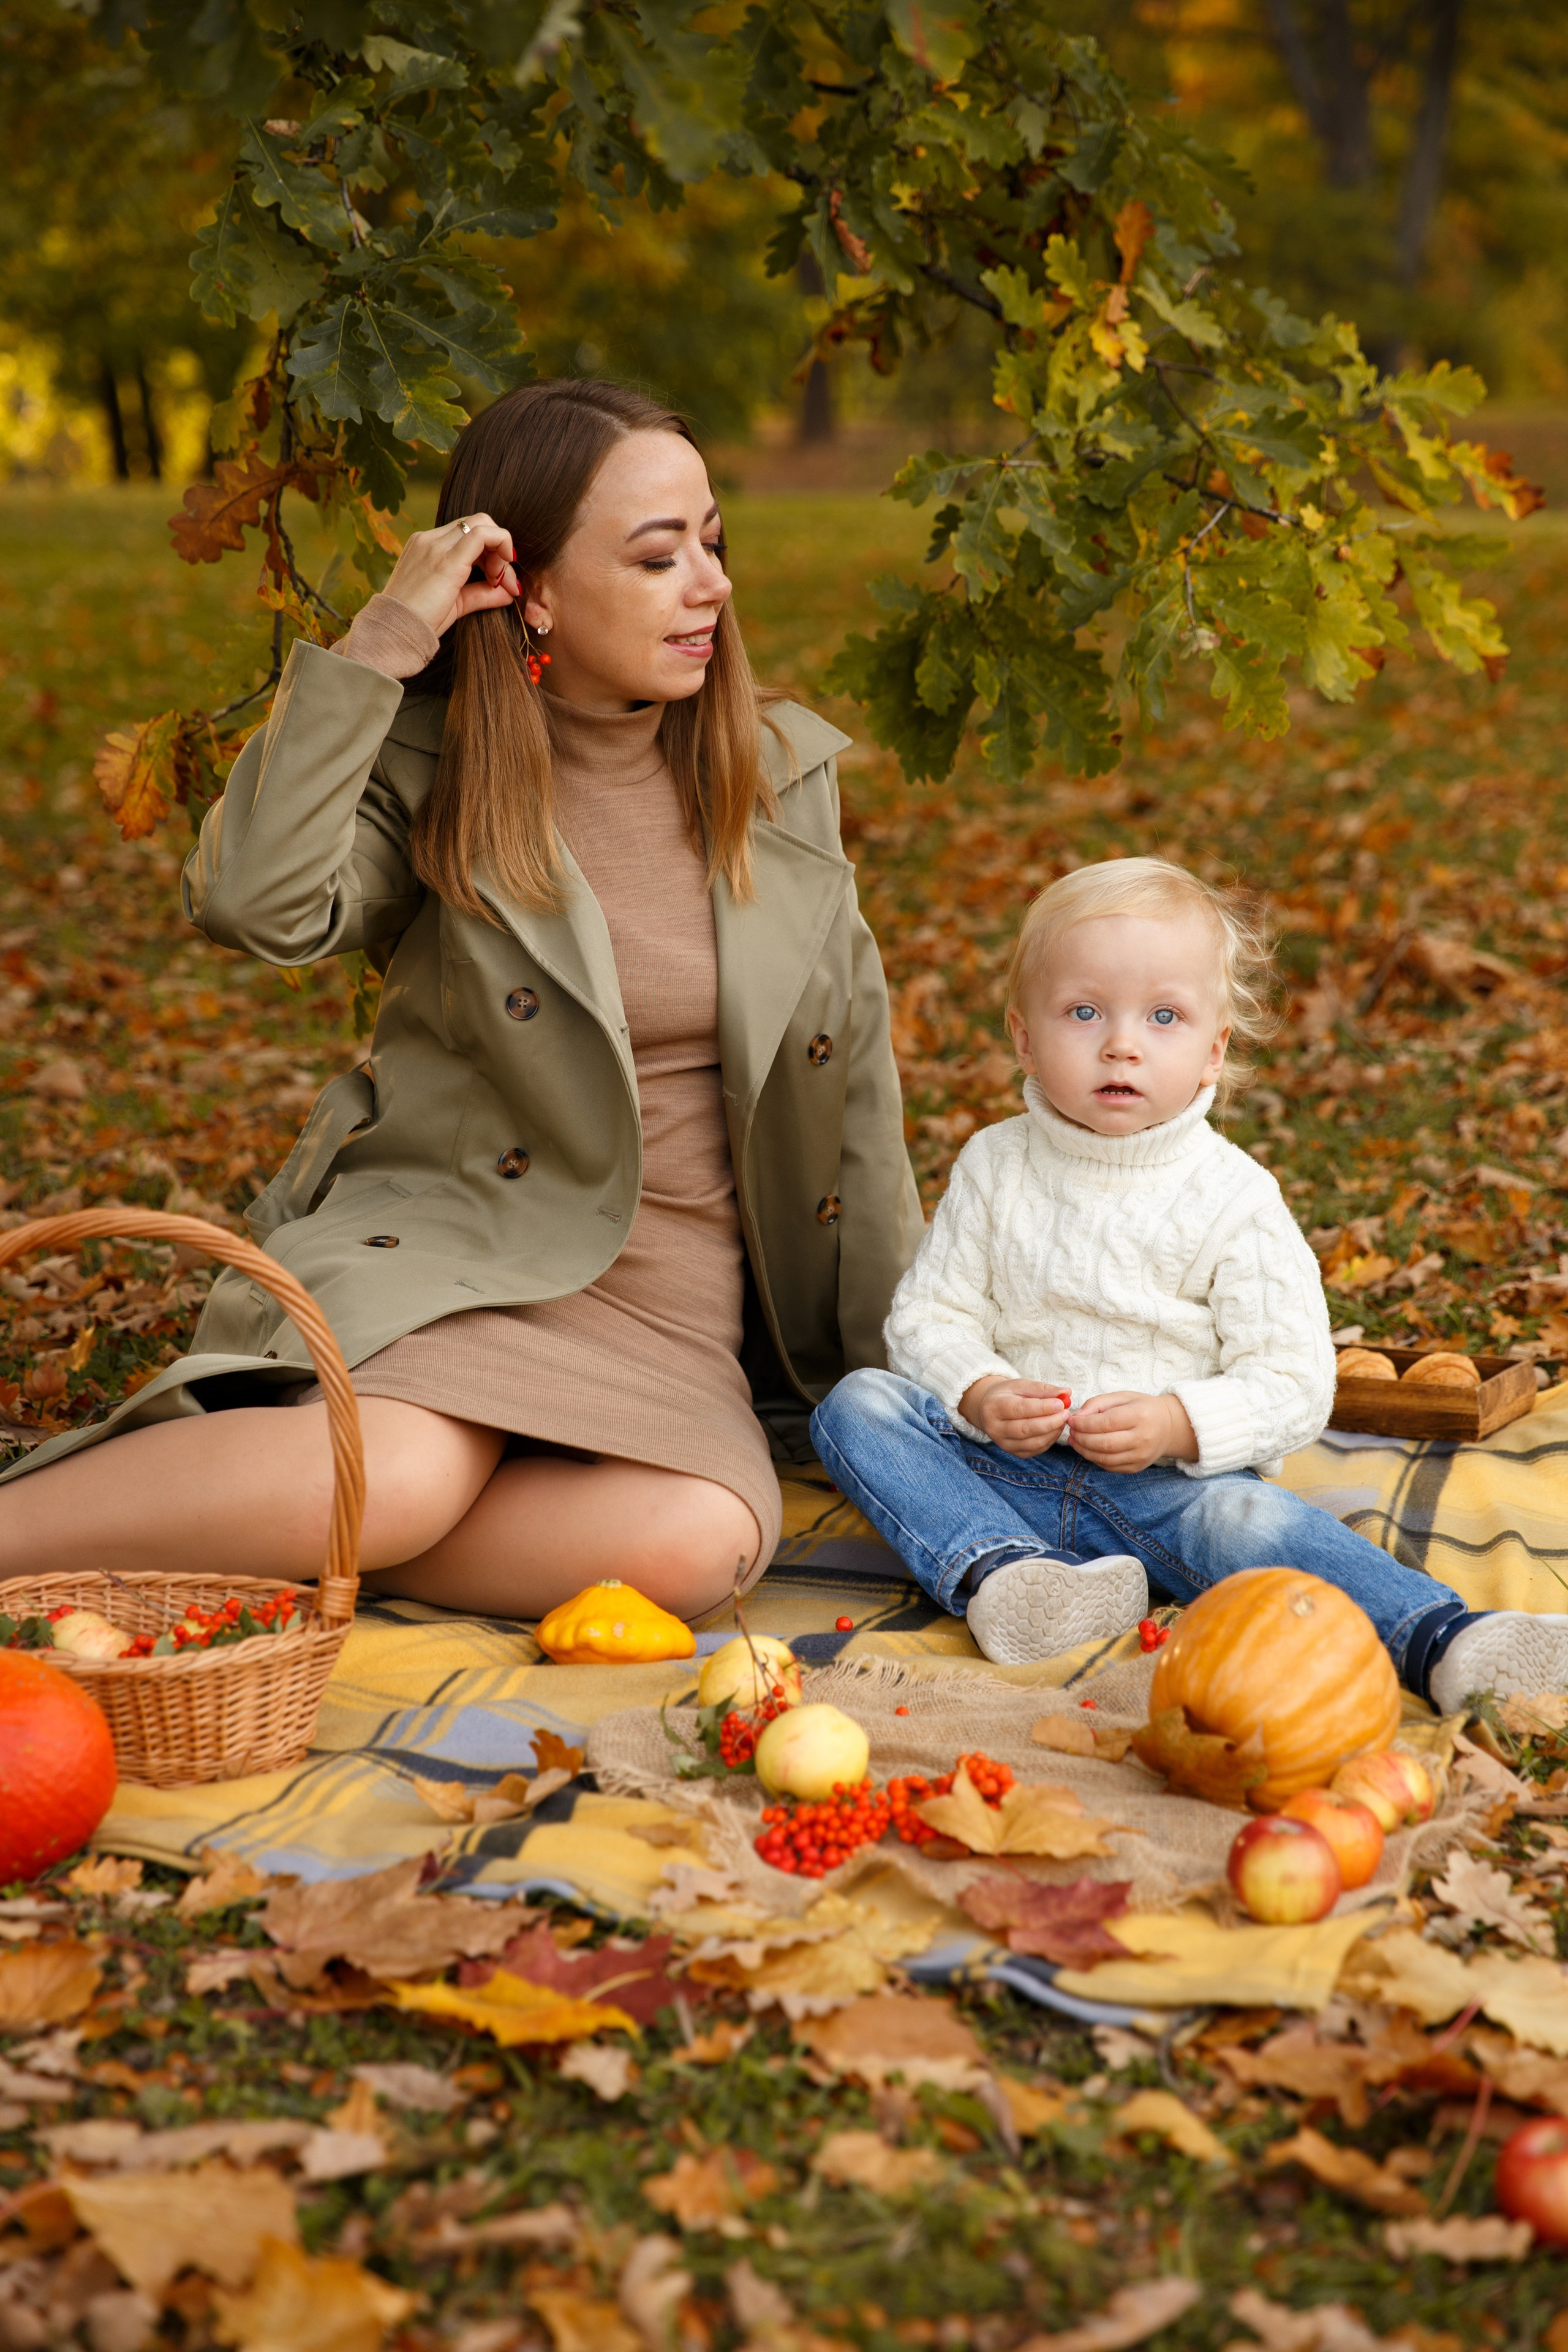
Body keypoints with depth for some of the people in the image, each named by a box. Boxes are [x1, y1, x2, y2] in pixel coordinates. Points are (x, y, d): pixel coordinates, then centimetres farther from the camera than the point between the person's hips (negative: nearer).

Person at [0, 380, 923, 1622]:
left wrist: (904, 1369, 11)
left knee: (699, 1541, -31)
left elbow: (849, 1087, 13)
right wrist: (378, 647, -19)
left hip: (672, 1308, 4)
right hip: (444, 1250, -3)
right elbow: (257, 902, -22)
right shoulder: (428, 768, 0)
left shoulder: (781, 772, 9)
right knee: (396, 1478, -37)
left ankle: (265, 1541, -18)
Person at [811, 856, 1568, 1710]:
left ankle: (1442, 1641, -43)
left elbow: (1294, 1384, -8)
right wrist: (981, 1397, -16)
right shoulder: (995, 1167, 3)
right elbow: (930, 1313, 5)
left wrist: (1177, 1425, -24)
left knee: (1246, 1519, -34)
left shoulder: (1233, 1198, -7)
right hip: (1012, 1462, 3)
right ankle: (996, 1570, -35)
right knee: (856, 1405, -16)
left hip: (1164, 1482, -3)